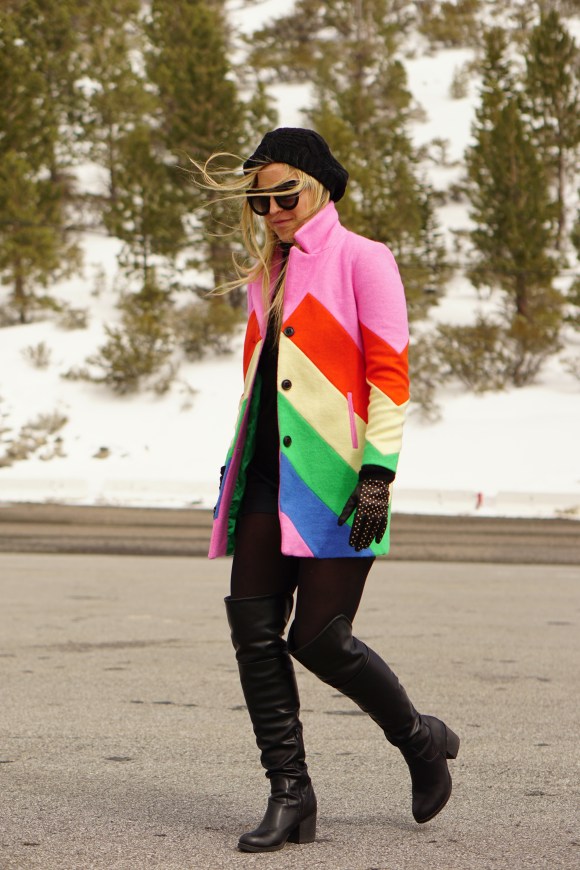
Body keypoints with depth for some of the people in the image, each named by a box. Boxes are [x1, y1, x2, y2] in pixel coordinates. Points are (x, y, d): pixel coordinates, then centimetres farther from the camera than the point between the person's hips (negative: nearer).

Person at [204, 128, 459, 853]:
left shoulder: (361, 260, -3)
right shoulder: (268, 275, 18)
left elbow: (389, 372, -9)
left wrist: (377, 473, -17)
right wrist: (236, 469, 18)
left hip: (333, 477, -7)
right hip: (268, 478, 7)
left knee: (319, 638, -7)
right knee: (255, 631, -3)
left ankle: (420, 740, 18)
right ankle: (289, 793, 6)